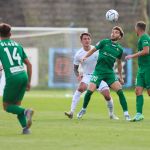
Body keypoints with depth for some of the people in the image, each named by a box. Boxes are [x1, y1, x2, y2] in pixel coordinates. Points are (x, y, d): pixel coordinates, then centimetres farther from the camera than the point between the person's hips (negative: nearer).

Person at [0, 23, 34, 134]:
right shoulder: (17, 45, 19)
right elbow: (29, 64, 18)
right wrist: (29, 82, 23)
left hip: (12, 77, -5)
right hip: (24, 76, 5)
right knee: (16, 105, 17)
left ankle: (26, 111, -18)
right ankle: (25, 127, -1)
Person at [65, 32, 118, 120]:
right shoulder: (79, 54, -7)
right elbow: (75, 67, 7)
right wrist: (78, 75, -12)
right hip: (87, 76, -1)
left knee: (107, 95, -9)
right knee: (81, 87, -32)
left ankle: (111, 114, 18)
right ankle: (72, 112, -33)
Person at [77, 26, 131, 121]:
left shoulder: (119, 49, 8)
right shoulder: (104, 42, 0)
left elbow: (119, 63, 20)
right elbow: (93, 50, 8)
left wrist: (121, 77, 23)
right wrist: (85, 57, -9)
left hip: (110, 72, 2)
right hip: (98, 71, -2)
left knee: (120, 91, -14)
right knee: (90, 90, -12)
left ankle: (126, 114, -7)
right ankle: (83, 110, 12)